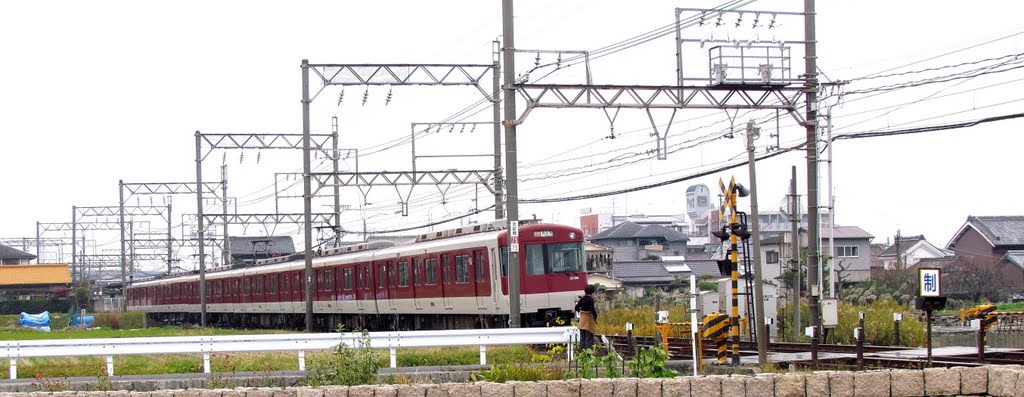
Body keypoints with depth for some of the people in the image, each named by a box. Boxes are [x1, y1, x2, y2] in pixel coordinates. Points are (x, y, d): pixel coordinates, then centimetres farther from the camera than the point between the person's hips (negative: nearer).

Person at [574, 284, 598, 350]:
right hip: (589, 319, -6)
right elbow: (592, 309, -25)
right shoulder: (590, 299, -16)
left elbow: (576, 308, 8)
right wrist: (595, 317, -11)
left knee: (582, 337, 14)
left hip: (582, 320, 6)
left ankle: (581, 350, 17)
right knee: (589, 338, -1)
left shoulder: (582, 299, 3)